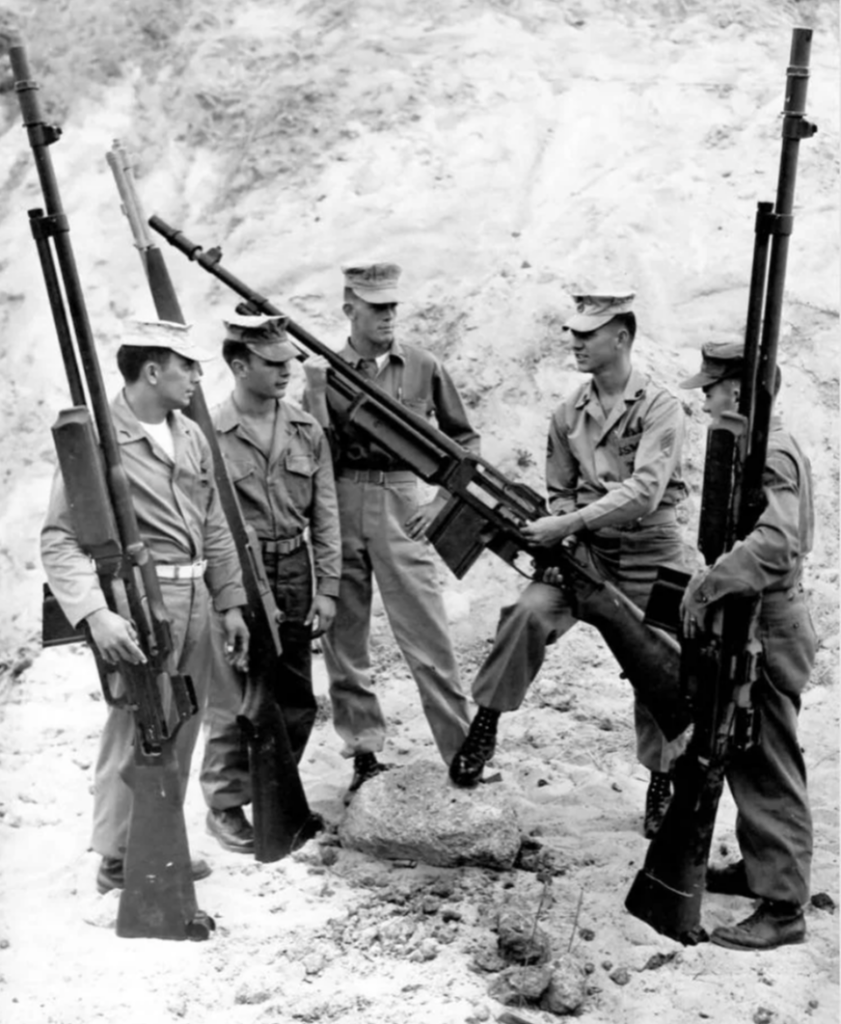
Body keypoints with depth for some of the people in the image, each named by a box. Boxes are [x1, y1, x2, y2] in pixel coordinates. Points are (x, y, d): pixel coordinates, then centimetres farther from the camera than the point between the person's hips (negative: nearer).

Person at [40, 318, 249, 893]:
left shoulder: (191, 436, 11)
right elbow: (59, 539, -14)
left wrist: (231, 602, 15)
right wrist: (95, 613, -25)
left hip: (195, 598, 7)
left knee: (181, 732, 13)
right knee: (137, 730, -3)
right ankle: (118, 860, 12)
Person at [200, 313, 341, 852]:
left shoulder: (307, 430, 3)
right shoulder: (209, 434, -11)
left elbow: (326, 516, 6)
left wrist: (327, 589, 2)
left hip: (295, 583, 5)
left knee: (296, 703, 13)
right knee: (235, 702, 1)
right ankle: (226, 806, 20)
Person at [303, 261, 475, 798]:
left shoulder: (424, 367, 5)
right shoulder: (325, 370, 5)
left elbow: (467, 441, 12)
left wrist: (442, 502, 3)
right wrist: (315, 391, -13)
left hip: (400, 507, -1)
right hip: (340, 509, 1)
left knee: (430, 642, -3)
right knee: (345, 641, 7)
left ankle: (464, 755, 4)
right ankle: (364, 753, 19)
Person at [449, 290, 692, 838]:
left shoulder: (660, 407, -13)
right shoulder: (569, 413, 3)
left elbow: (643, 491, -24)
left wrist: (567, 523, -29)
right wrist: (556, 530, -9)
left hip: (649, 552, -3)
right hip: (585, 546, 3)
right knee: (530, 611, -25)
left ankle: (663, 781, 25)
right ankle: (485, 724, -14)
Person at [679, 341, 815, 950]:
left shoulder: (770, 455, -19)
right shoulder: (755, 448, 13)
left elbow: (775, 543, -35)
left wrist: (708, 586, -32)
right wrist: (711, 585, 12)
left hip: (767, 630, -10)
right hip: (750, 627, 10)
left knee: (771, 770, -4)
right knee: (746, 759, 20)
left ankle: (784, 908, 4)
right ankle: (759, 867, 35)